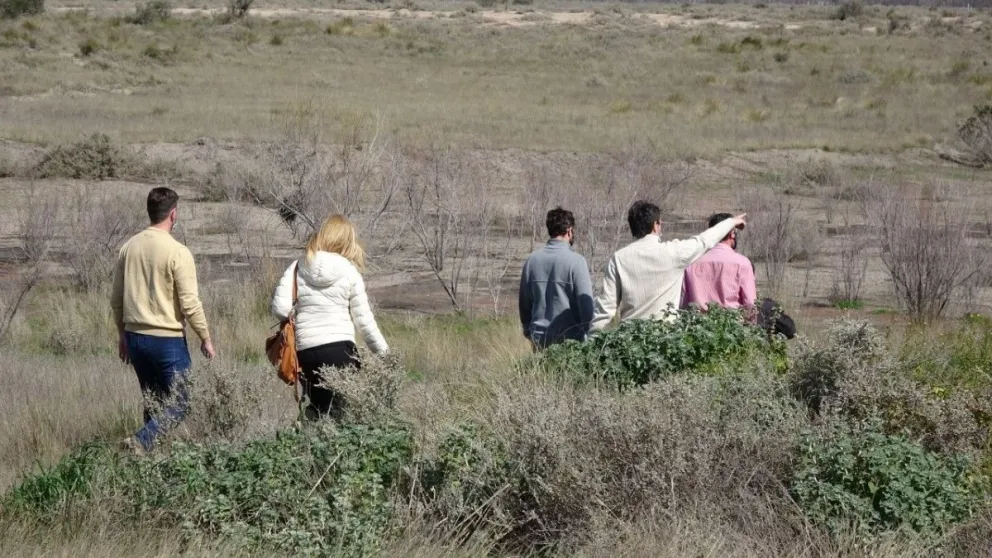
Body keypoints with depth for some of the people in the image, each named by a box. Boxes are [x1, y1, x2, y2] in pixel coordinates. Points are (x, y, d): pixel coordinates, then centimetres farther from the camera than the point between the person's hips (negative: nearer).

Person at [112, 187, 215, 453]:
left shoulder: (128, 248, 5)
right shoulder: (177, 252, -14)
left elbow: (116, 299, 12)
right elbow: (190, 303, -13)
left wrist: (123, 335, 23)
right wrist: (205, 338, -1)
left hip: (135, 337, 6)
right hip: (167, 339, -6)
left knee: (153, 401, 16)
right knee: (180, 402, 1)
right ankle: (142, 441, -18)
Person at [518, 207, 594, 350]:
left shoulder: (532, 260, 5)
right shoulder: (576, 261, -10)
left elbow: (524, 303, 13)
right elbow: (586, 303, -10)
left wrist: (529, 332, 24)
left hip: (539, 340, 5)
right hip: (569, 338, -5)